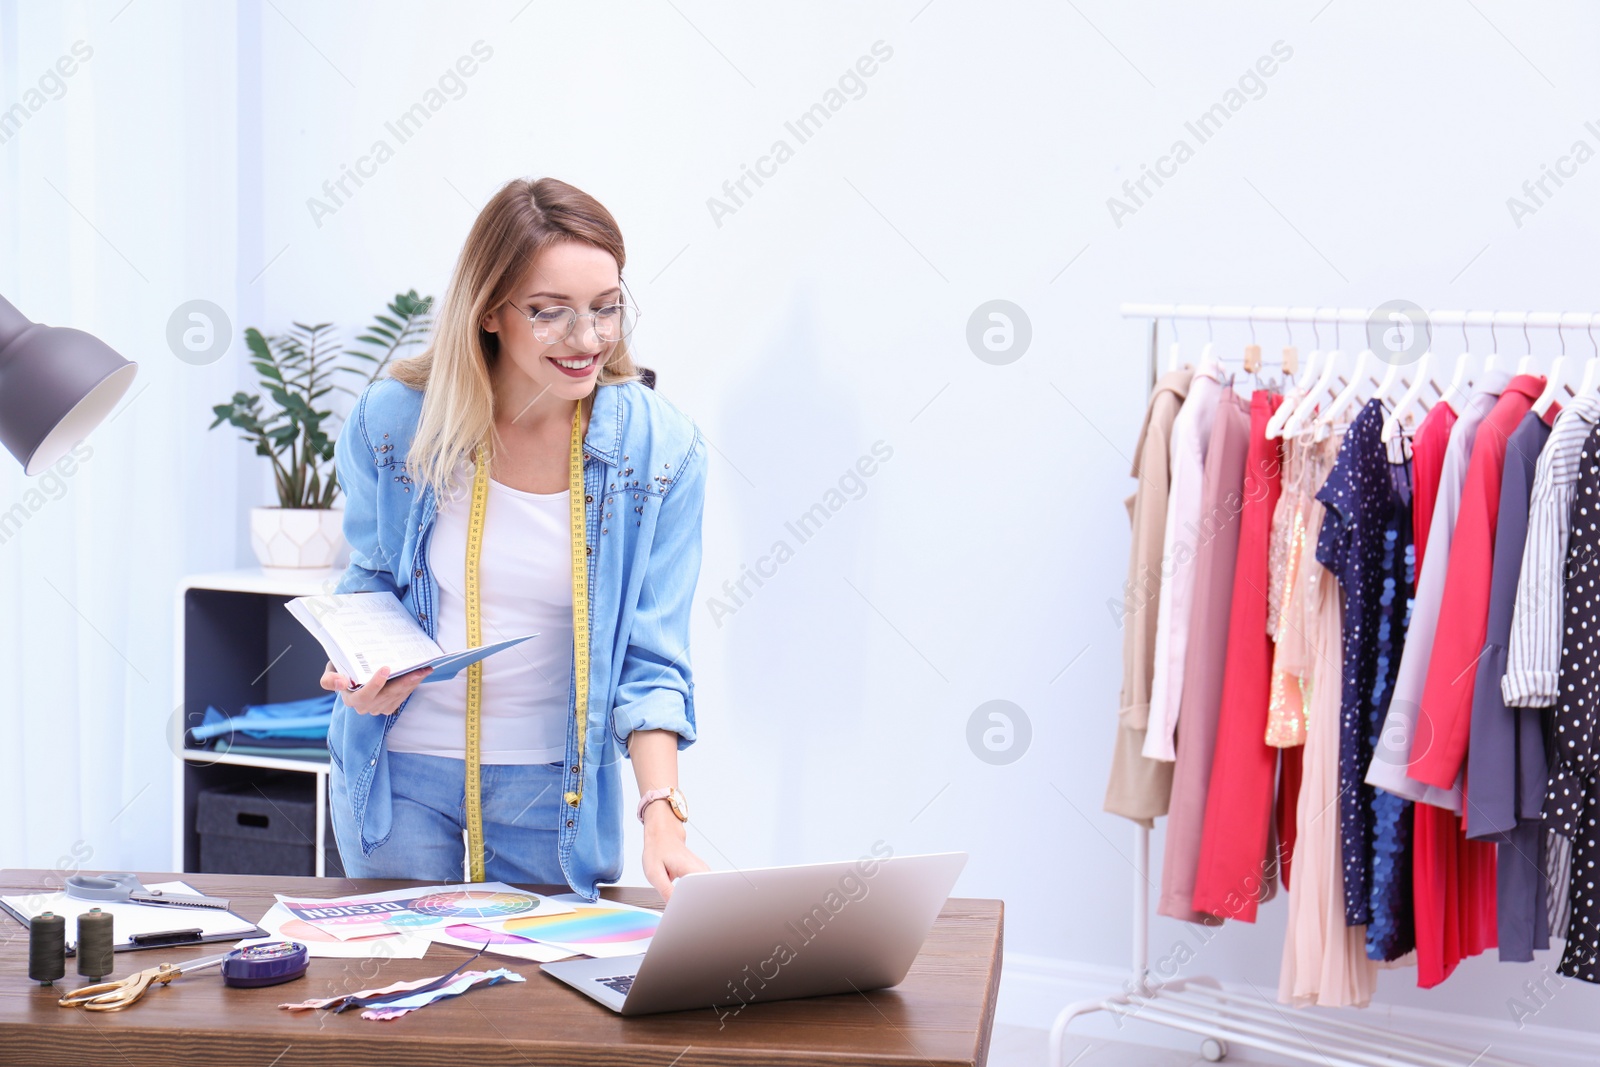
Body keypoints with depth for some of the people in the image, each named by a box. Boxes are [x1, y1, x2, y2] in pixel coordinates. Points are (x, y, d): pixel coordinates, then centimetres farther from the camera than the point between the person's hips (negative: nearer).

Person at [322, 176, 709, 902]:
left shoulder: (661, 449, -14)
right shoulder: (390, 420, -12)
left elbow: (650, 661, -12)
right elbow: (371, 581, 5)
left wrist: (662, 815, -24)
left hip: (553, 781, -1)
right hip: (399, 766, 1)